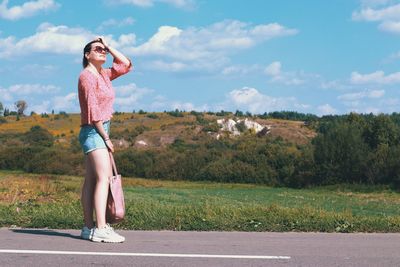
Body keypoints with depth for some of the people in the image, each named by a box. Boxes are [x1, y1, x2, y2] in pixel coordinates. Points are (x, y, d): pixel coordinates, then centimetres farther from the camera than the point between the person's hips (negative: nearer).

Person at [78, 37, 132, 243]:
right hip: (94, 131, -9)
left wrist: (108, 46, 14)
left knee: (91, 181, 7)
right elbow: (93, 111, -15)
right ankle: (101, 229, -23)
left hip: (100, 131, 9)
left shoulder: (103, 75, 16)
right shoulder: (87, 76, -10)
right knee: (103, 178, -17)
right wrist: (106, 137, -14)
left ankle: (89, 227, 9)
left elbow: (126, 64, 21)